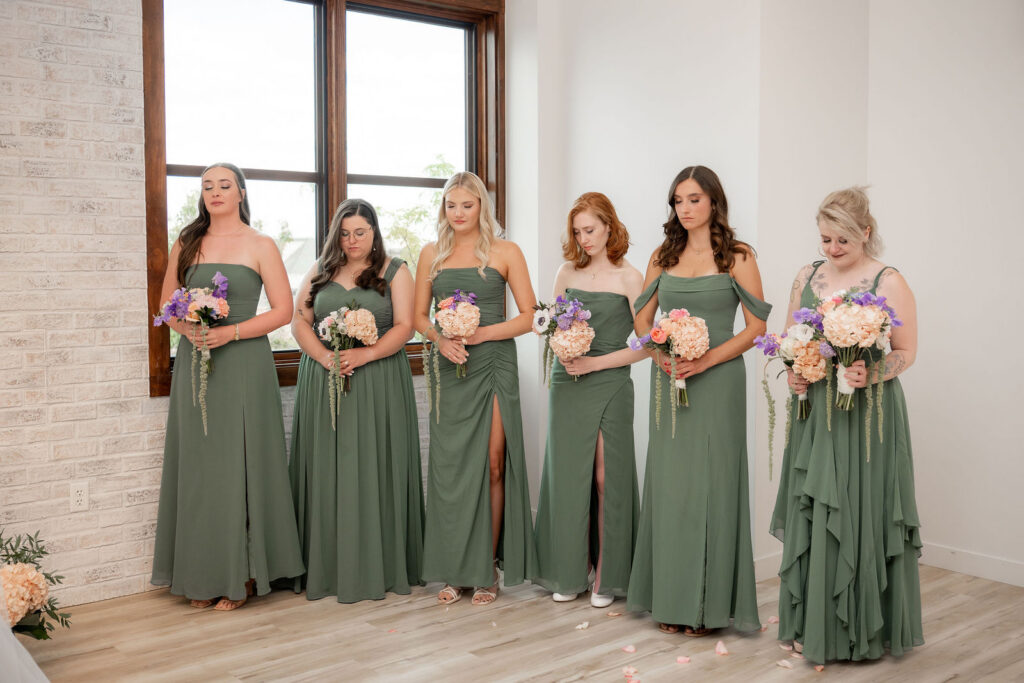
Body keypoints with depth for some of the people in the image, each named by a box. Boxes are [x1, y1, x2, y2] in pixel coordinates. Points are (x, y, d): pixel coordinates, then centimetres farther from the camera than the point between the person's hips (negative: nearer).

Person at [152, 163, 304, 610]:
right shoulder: (185, 245, 12)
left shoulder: (260, 246, 2)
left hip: (243, 363, -3)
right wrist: (189, 328, -7)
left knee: (239, 464, -2)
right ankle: (204, 576, 13)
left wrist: (229, 332, -14)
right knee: (198, 466, 4)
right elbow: (167, 305, 15)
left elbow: (283, 310, -3)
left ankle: (243, 574, 8)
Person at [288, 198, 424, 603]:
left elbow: (404, 327, -4)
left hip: (378, 384, -2)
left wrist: (363, 355, -18)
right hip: (323, 383, 3)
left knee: (373, 471, -1)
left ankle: (379, 568, 7)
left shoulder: (395, 272, 5)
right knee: (327, 472, 3)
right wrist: (325, 357, -11)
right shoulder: (320, 272, 14)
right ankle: (325, 568, 11)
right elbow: (299, 319, 6)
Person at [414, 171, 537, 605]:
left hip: (493, 365, -2)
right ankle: (454, 571, 14)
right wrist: (441, 339, -7)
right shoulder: (432, 254, 11)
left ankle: (486, 569, 10)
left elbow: (528, 316, -1)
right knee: (449, 468, 3)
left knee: (492, 467, -2)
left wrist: (477, 334, -12)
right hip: (447, 369, 3)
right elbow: (419, 315, 14)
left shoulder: (505, 252, 2)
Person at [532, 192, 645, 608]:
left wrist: (596, 362, -12)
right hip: (566, 386, 4)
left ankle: (607, 578, 12)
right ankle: (569, 574, 18)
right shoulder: (567, 273, 10)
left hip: (609, 386, -3)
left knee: (606, 479, 0)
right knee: (567, 476, 6)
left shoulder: (628, 278, -2)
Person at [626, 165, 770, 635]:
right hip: (667, 381, 4)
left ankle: (709, 602, 9)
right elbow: (643, 318, 13)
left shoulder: (737, 257, -1)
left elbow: (756, 327, -5)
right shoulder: (663, 257, 11)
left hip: (716, 381, -4)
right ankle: (671, 598, 16)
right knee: (668, 482, 5)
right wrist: (661, 354, -6)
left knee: (709, 482, -2)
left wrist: (704, 360, -15)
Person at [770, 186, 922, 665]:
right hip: (815, 413, 4)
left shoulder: (889, 283, -5)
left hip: (868, 416, -4)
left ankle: (864, 627, 16)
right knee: (812, 515, 7)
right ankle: (812, 624, 21)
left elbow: (906, 351, -5)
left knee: (861, 515, 0)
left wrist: (870, 374, -23)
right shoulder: (807, 277, 9)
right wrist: (793, 372, -3)